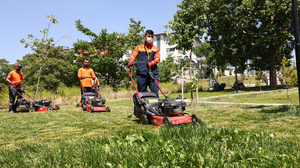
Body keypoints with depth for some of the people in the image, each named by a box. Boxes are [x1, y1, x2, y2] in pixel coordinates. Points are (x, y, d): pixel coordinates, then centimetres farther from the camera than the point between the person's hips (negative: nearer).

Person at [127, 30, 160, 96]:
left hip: (153, 73, 1)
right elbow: (133, 55, 7)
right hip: (142, 73, 0)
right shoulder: (139, 48, 17)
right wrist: (131, 61, -16)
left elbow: (157, 58, 5)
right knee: (141, 92, 2)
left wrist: (151, 63, -16)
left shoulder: (155, 49, 18)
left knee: (155, 92, -6)